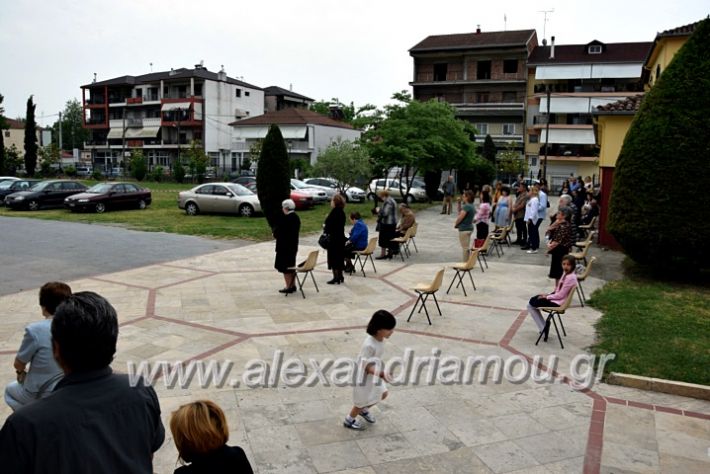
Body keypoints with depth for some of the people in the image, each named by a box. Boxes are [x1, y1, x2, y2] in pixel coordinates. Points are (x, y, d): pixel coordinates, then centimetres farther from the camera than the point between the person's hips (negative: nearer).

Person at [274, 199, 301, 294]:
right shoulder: (296, 217, 6)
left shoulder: (285, 219, -21)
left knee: (285, 267, 0)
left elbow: (278, 232, -20)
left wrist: (275, 233, 4)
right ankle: (293, 285, 26)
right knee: (291, 266, 18)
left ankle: (289, 287, 3)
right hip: (293, 246, 9)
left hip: (284, 246, -9)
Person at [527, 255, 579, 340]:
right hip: (556, 298, 10)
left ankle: (543, 328, 6)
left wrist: (547, 296, -12)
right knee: (532, 300, 13)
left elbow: (560, 295, -22)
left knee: (531, 304, -5)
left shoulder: (570, 277, -24)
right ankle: (543, 328, 14)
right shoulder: (565, 273, 5)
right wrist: (548, 294, 2)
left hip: (558, 303, -10)